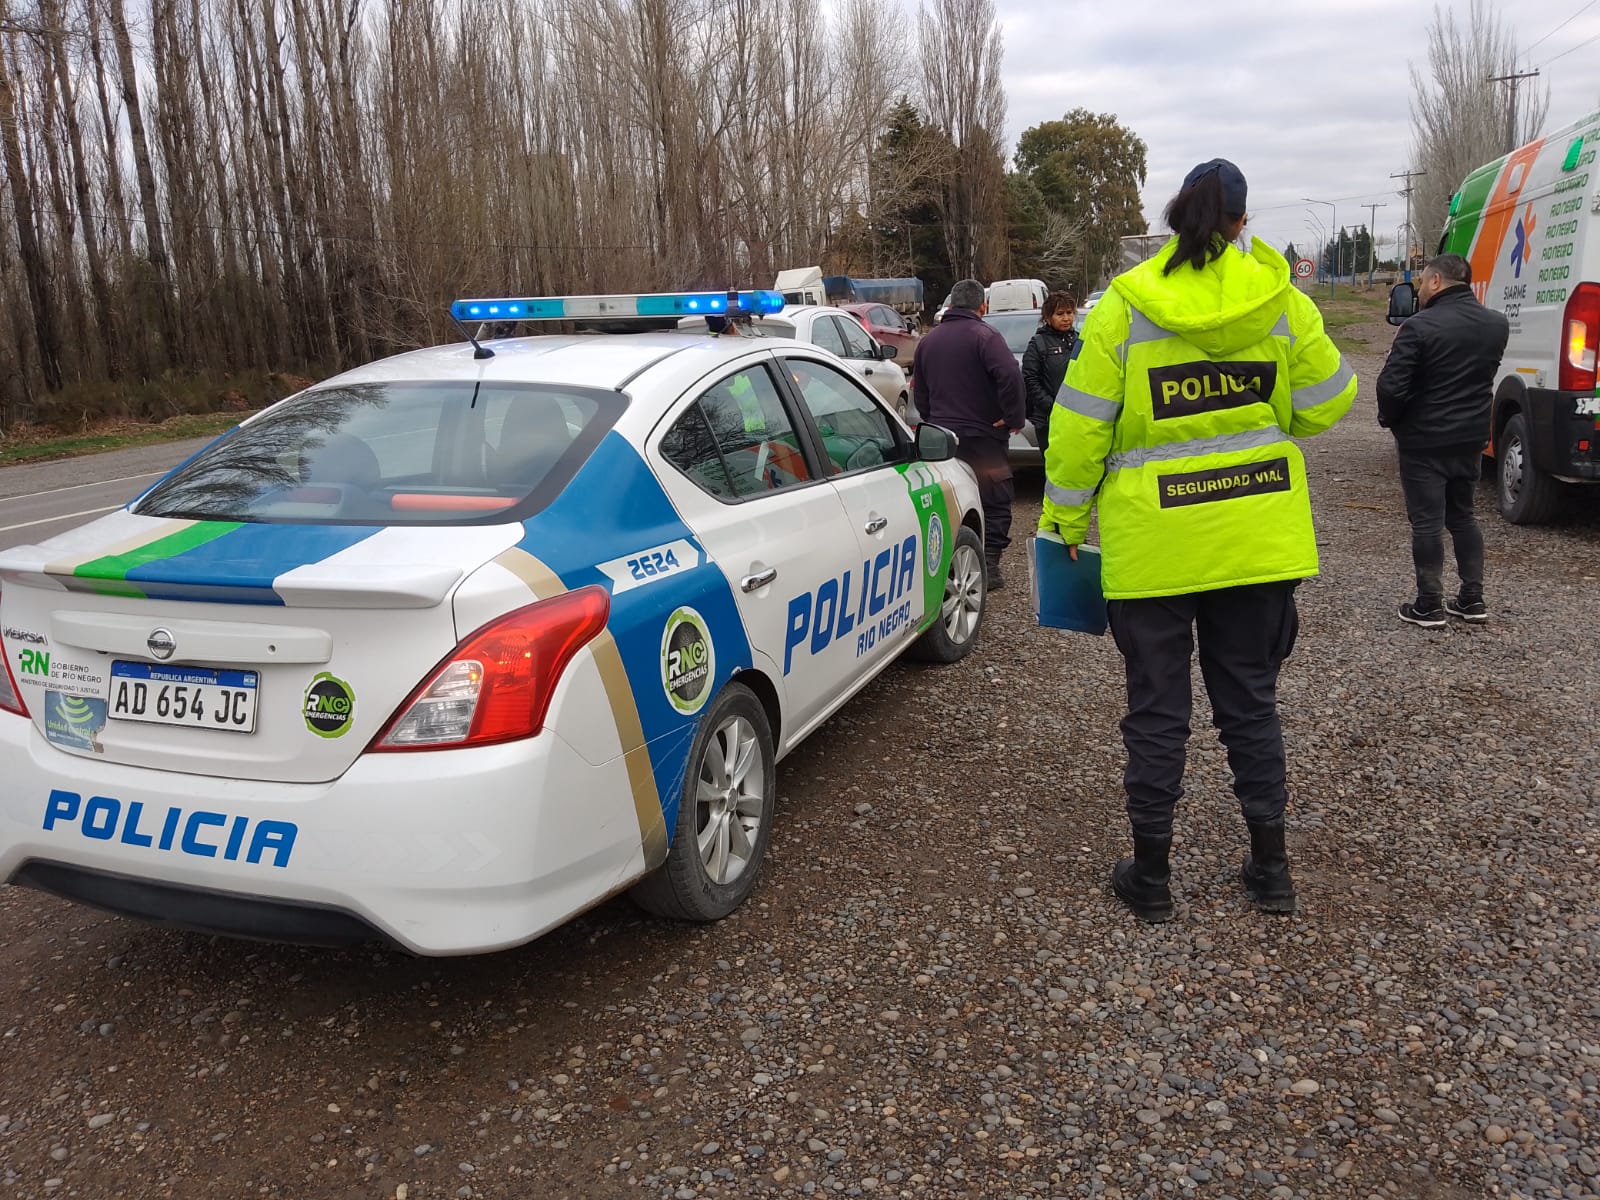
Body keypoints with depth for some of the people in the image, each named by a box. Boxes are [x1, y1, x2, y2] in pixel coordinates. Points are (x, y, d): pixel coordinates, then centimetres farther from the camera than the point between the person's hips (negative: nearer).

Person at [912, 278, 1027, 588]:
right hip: (982, 435, -6)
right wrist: (1015, 417, -16)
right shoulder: (985, 336, -10)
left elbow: (919, 390, 20)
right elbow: (1010, 376, -25)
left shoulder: (929, 340, 12)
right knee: (995, 503, 2)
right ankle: (988, 564, -4)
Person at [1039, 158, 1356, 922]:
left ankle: (1150, 874, 19)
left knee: (1157, 711, 8)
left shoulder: (1124, 307, -8)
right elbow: (1324, 405, 7)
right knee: (1250, 699, 16)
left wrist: (1066, 521, 2)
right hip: (1256, 537, 3)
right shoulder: (1279, 300, -1)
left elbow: (1079, 427, -8)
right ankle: (1269, 867, 25)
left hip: (1151, 544, -2)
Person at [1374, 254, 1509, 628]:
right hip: (1472, 437, 7)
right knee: (1462, 516, 19)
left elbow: (1391, 386, -20)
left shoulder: (1420, 327, -19)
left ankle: (1429, 606, 6)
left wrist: (1390, 420, -3)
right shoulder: (1497, 324, 4)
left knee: (1427, 521, 1)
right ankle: (1472, 599, 22)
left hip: (1424, 441, -6)